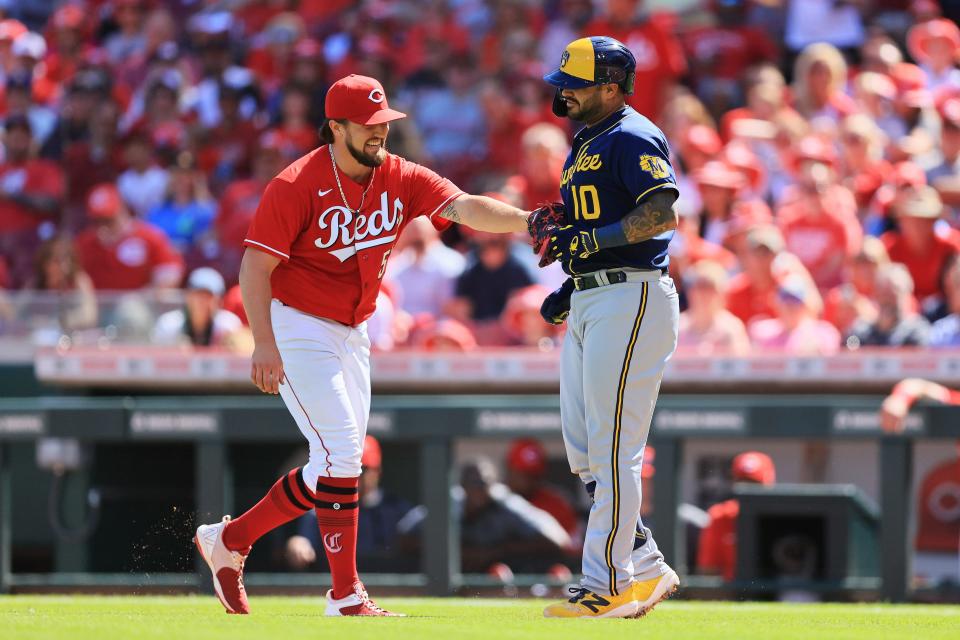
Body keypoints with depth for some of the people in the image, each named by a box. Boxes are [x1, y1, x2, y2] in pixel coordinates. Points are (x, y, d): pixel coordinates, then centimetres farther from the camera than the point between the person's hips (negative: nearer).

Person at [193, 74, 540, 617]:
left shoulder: (400, 179, -2)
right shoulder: (298, 186, -17)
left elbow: (463, 206, -17)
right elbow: (256, 267, -17)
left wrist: (523, 221, -36)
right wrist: (265, 343, -26)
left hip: (352, 335, 7)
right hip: (297, 328, -7)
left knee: (342, 462, 8)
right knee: (341, 452, -15)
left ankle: (230, 539, 19)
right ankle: (347, 597, -10)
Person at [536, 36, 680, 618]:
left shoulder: (631, 138, -10)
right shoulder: (587, 146, 21)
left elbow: (661, 212, -23)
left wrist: (593, 240, -29)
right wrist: (569, 290, 18)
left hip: (632, 298, -11)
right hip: (590, 303, 11)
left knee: (613, 447, -11)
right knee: (584, 451, 10)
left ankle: (609, 586, -10)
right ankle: (646, 568, 15)